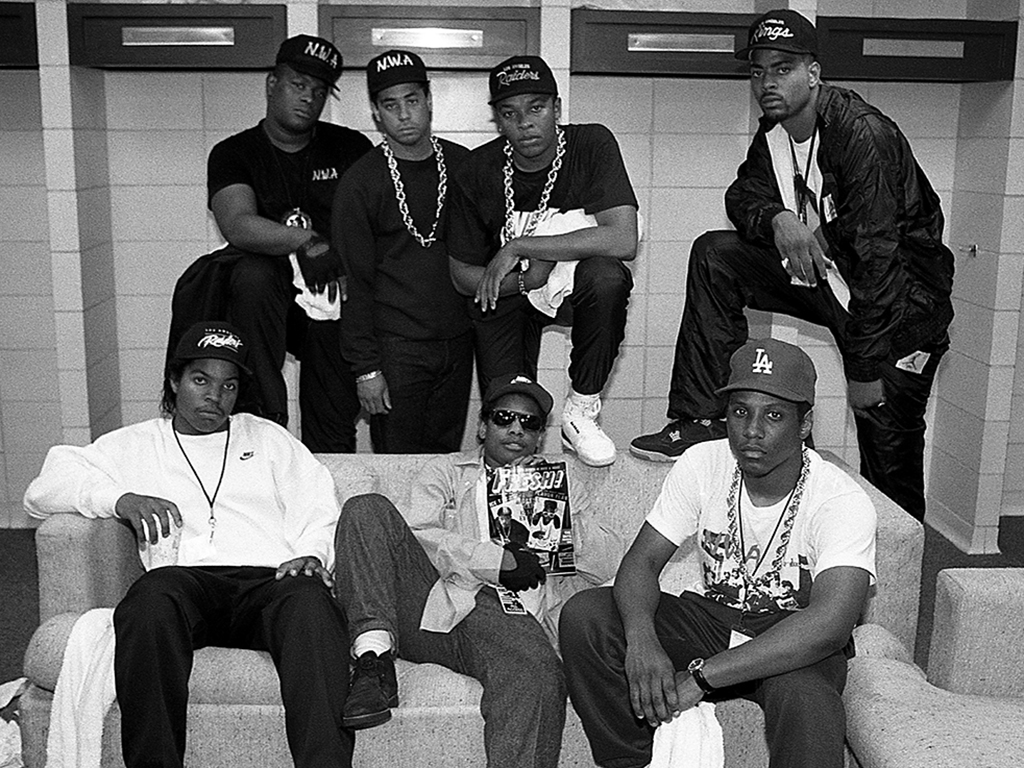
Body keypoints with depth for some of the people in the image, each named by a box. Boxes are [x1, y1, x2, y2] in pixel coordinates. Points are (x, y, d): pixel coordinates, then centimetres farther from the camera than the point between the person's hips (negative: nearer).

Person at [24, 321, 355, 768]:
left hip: (268, 580, 0)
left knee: (309, 596, -35)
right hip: (186, 581, 0)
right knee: (153, 595, -36)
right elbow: (42, 491, 13)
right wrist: (120, 499, -6)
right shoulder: (133, 445, 25)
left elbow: (319, 511, 18)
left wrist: (312, 555, -5)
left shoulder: (268, 438, 28)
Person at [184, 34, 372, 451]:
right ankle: (264, 416, -28)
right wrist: (305, 241, -30)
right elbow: (237, 225, -15)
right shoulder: (233, 153, 4)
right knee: (252, 274, -35)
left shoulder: (352, 148, 9)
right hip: (266, 294, -1)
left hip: (335, 301, 1)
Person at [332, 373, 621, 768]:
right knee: (367, 509, -19)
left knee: (539, 673, -36)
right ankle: (374, 656, -27)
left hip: (507, 616, -1)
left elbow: (607, 563, 17)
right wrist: (498, 560, -6)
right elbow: (418, 535, 5)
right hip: (433, 600, 1)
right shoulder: (445, 471, 25)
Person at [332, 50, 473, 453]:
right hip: (395, 348, -3)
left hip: (457, 344, 4)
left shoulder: (464, 166, 6)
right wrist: (365, 367, -9)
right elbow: (354, 282, -5)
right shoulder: (359, 183, -4)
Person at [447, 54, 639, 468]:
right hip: (506, 294, 1)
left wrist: (518, 248, -30)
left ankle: (581, 411, -17)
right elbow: (463, 276, -6)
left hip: (578, 284, -1)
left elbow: (622, 240, -32)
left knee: (607, 276, -36)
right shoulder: (477, 172, -14)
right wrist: (527, 277, -26)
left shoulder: (592, 146, -19)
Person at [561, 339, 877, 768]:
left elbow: (829, 624, -34)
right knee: (583, 615, -18)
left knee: (805, 700, -40)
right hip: (711, 618, 4)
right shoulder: (702, 466, -9)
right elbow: (642, 561, -10)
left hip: (797, 644, -4)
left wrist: (700, 677, -40)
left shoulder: (844, 503, -22)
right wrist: (641, 636, -35)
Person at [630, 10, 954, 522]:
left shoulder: (861, 134, -25)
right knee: (714, 256, -8)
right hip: (822, 272, 7)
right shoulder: (773, 132, 1)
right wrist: (776, 219, -21)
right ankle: (704, 420, -8)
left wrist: (865, 369, -27)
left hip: (902, 302, -7)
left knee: (889, 457, -7)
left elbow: (877, 254, -28)